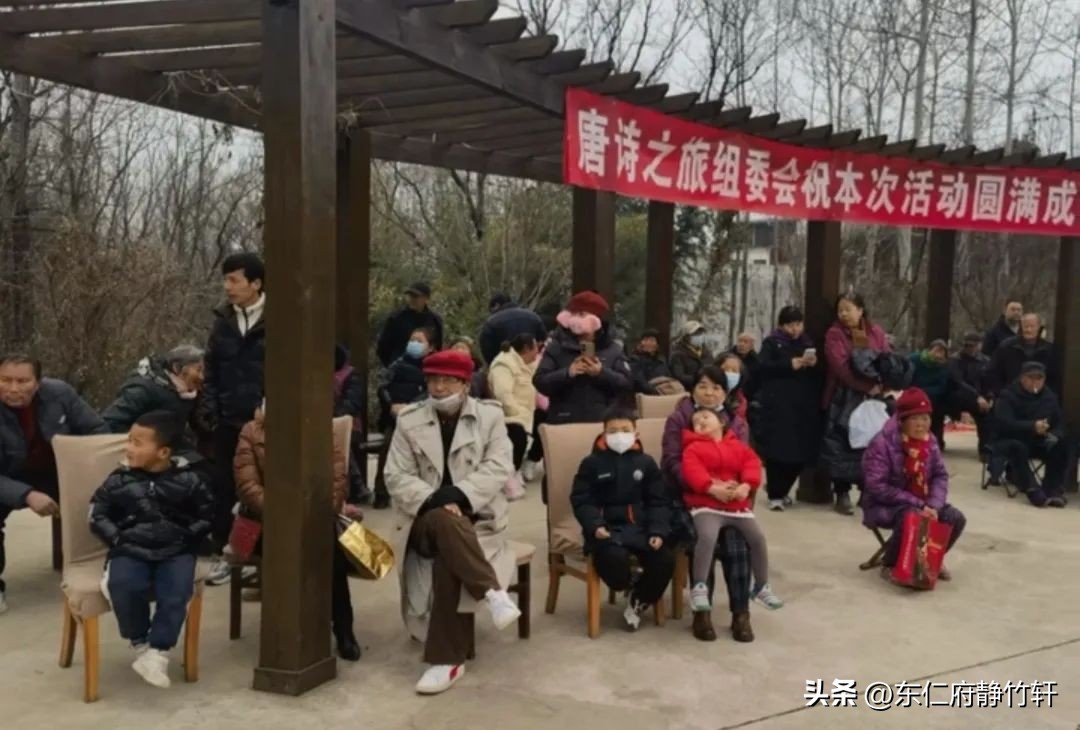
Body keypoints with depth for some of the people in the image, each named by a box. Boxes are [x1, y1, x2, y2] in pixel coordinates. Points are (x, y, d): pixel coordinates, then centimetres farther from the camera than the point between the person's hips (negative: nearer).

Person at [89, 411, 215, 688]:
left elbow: (206, 516, 10)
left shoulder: (189, 480, 0)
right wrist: (118, 540, -3)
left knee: (176, 592, -28)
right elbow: (98, 515, 10)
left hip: (175, 553, -1)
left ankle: (157, 652, -11)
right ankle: (139, 642, -5)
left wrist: (186, 539, -3)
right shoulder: (119, 480, 4)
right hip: (130, 551, 1)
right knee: (123, 586, -30)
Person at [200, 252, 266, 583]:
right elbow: (211, 372, 11)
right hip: (229, 423, 5)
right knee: (224, 489, 9)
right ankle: (226, 553, 22)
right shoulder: (222, 321, 6)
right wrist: (211, 412, 4)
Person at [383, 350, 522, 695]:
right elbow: (397, 476, -2)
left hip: (476, 515, 0)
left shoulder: (491, 416, 5)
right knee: (442, 521, -37)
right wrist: (435, 502, -20)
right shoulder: (409, 420, 6)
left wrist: (457, 496, -23)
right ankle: (493, 592, -33)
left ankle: (447, 658, -24)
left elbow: (498, 468, -7)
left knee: (447, 560, -33)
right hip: (425, 518, 1)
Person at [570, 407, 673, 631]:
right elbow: (581, 501, 0)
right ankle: (627, 587, 4)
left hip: (640, 526, 3)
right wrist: (595, 526, -18)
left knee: (665, 559, -21)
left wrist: (658, 531, -8)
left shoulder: (645, 462, 11)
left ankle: (638, 601, 7)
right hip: (607, 527, -3)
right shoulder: (592, 463, 4)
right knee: (615, 558, -35)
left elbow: (658, 501, 9)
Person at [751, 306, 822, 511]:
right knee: (778, 451, -8)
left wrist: (814, 364, -5)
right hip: (777, 406, -4)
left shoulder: (808, 343, 18)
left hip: (803, 407, 4)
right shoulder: (772, 342, 5)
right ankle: (775, 495, 4)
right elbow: (763, 368, -12)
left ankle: (778, 488, 22)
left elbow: (819, 375, 16)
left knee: (800, 452, 1)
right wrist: (793, 364, -15)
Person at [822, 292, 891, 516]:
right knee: (843, 447, -2)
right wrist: (868, 386, -20)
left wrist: (883, 384, -16)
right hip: (843, 399, -3)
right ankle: (842, 495, 6)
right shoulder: (834, 334, -4)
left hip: (873, 399, 3)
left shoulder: (876, 333, 8)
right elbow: (841, 367, -15)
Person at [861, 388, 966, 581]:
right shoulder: (882, 443, -21)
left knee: (955, 518, -11)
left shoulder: (929, 441, 1)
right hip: (884, 505, -7)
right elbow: (876, 487, -25)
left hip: (921, 504, 7)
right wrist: (917, 504, -25)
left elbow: (940, 475, 1)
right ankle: (890, 563, -9)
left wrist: (933, 506, -19)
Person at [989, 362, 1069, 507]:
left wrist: (1054, 435, -19)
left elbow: (1060, 423, 6)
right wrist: (1032, 427, -38)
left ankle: (1053, 489, -23)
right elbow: (1004, 424, -24)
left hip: (1038, 442, 5)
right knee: (1018, 448, -38)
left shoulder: (1050, 396, 8)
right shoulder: (1008, 396, -10)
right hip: (1010, 440, -5)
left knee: (1060, 446, -23)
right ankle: (1033, 491, -41)